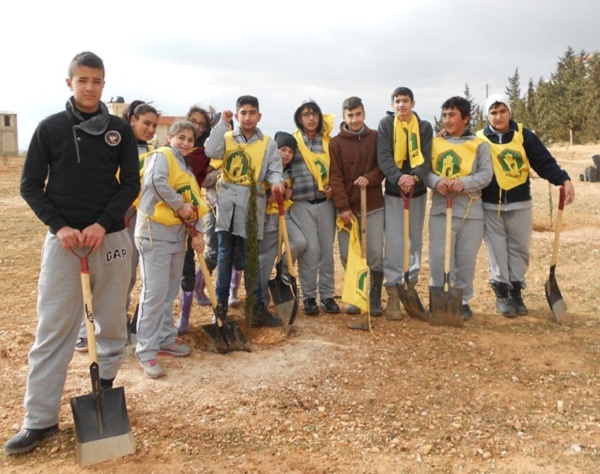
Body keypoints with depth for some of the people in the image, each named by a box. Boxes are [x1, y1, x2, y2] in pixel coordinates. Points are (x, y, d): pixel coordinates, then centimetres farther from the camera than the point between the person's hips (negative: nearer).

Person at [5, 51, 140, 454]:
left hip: (111, 237, 1)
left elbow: (130, 184, 1)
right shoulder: (50, 128, 2)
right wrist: (59, 226, -12)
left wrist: (102, 224, -13)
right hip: (62, 238, -1)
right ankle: (40, 419, 8)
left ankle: (104, 387, 27)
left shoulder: (120, 130, 4)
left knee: (112, 322, 9)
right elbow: (31, 185, 3)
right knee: (53, 328, 0)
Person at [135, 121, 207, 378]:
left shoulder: (186, 169, 20)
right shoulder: (161, 156, -4)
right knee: (154, 293, -8)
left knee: (170, 292, 15)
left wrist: (199, 233, 1)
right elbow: (155, 181, -26)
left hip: (177, 236, 9)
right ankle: (146, 351, -1)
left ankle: (165, 339, 28)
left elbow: (195, 204, 14)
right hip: (155, 234, -8)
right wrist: (180, 205, -17)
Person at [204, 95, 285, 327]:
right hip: (227, 203, 0)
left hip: (252, 206, 0)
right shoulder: (227, 138, 8)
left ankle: (257, 307, 12)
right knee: (225, 256, 7)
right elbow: (211, 152, -11)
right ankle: (221, 304, 18)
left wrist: (276, 181, -19)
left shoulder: (268, 144, 9)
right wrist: (222, 122, -7)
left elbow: (274, 170, 3)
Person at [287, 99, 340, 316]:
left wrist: (333, 187, -2)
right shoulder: (292, 141, 3)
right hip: (301, 204, -2)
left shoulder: (328, 142, 9)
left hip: (325, 202, 3)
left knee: (327, 249, 5)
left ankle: (327, 295, 16)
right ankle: (309, 296, 7)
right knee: (310, 248, -7)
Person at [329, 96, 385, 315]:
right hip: (347, 207, 0)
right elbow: (335, 177, -5)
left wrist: (369, 178, -16)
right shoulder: (336, 143, 1)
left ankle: (375, 301, 12)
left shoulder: (375, 138, 5)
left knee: (375, 255, -1)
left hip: (373, 206, 0)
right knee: (348, 256, 3)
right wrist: (342, 207, -13)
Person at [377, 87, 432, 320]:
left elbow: (427, 158, -7)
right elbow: (384, 157, -13)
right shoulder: (385, 124, -2)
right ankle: (393, 294, 1)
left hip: (418, 191, 3)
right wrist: (399, 177, -30)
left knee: (416, 240, 10)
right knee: (394, 243, -6)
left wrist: (415, 177, -28)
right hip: (393, 191, -2)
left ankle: (411, 286, 24)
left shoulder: (424, 127, 3)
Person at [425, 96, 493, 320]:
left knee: (466, 259, 6)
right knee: (439, 257, -1)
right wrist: (436, 181, -17)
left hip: (471, 211, -1)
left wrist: (464, 183, -22)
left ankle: (463, 301, 19)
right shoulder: (435, 143, 11)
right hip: (441, 210, 1)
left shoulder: (479, 144, 5)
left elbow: (486, 174, -4)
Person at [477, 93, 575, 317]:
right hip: (491, 206, -1)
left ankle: (516, 292, 23)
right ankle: (501, 293, 14)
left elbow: (544, 161, -6)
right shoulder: (480, 139, -1)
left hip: (520, 204, 1)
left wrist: (564, 180, -18)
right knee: (497, 251, 3)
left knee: (519, 249, 9)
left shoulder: (524, 135, -1)